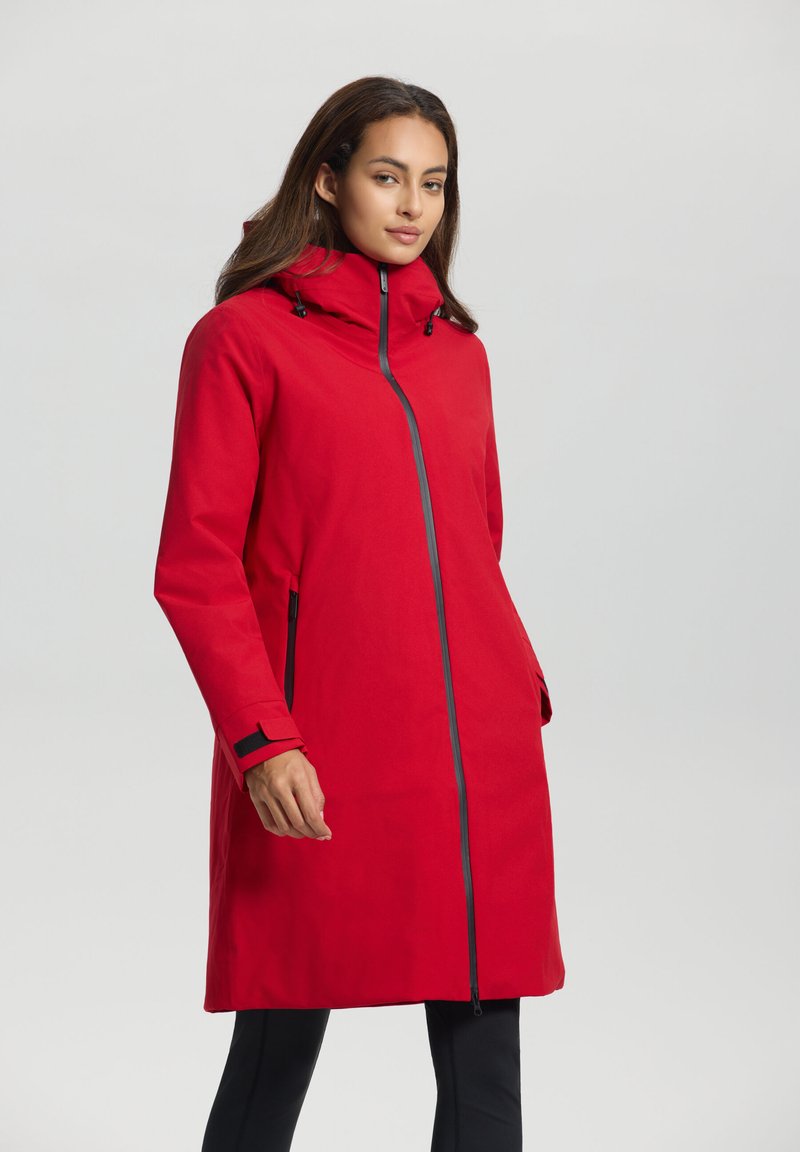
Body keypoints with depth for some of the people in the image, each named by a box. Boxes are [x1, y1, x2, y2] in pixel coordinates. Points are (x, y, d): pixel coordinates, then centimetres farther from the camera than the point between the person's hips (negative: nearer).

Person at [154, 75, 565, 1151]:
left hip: (479, 751, 5)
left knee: (484, 1062, 6)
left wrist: (522, 688, 10)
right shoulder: (243, 337, 0)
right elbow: (196, 566, -4)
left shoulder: (458, 349, 16)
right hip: (323, 761, -5)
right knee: (280, 1045, 2)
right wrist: (260, 739, -14)